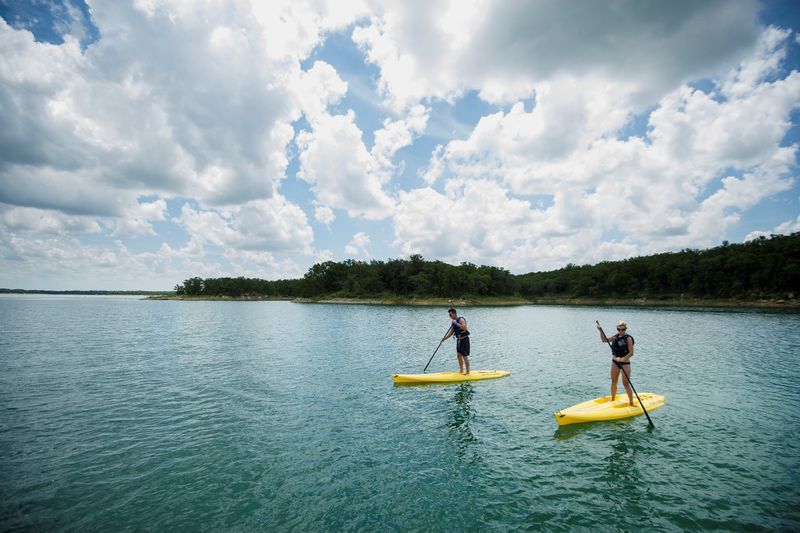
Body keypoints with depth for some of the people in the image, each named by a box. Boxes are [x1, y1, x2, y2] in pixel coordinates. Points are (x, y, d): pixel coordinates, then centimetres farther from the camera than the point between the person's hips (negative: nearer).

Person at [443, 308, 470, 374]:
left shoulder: (461, 319, -15)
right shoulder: (454, 322, 11)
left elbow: (465, 328, -31)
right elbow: (451, 332, 16)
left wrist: (457, 324, -30)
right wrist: (444, 339, 9)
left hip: (464, 339, -9)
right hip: (459, 340, 9)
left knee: (465, 356, -6)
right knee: (459, 355, 14)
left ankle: (468, 372, 1)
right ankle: (461, 370, 25)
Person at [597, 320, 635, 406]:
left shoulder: (628, 339, -13)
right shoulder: (615, 337, 5)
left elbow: (631, 353, -17)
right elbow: (604, 340, 14)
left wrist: (622, 359, -28)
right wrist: (600, 331, 2)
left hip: (625, 363, -6)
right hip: (615, 362, 6)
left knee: (626, 384, -5)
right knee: (614, 382, 15)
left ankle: (631, 403, 6)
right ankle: (613, 400, 31)